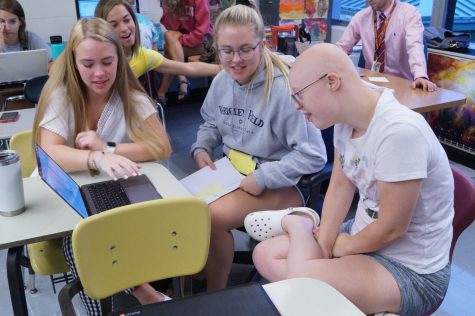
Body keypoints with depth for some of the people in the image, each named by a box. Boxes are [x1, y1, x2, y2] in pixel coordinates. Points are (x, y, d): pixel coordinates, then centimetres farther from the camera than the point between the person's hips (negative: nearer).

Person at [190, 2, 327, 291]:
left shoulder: (284, 90, -23)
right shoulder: (221, 82, 0)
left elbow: (314, 156, -21)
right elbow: (211, 123, 20)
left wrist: (263, 178, -23)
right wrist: (201, 149, 0)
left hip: (280, 184, -7)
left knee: (213, 217, -27)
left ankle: (216, 296, -1)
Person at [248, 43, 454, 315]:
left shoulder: (399, 132, -32)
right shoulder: (346, 119, -6)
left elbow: (392, 229, -25)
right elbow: (340, 187, 1)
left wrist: (341, 247, -7)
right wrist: (322, 246, -8)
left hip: (410, 270, -7)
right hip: (364, 237, 7)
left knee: (297, 286, -26)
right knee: (265, 256, 1)